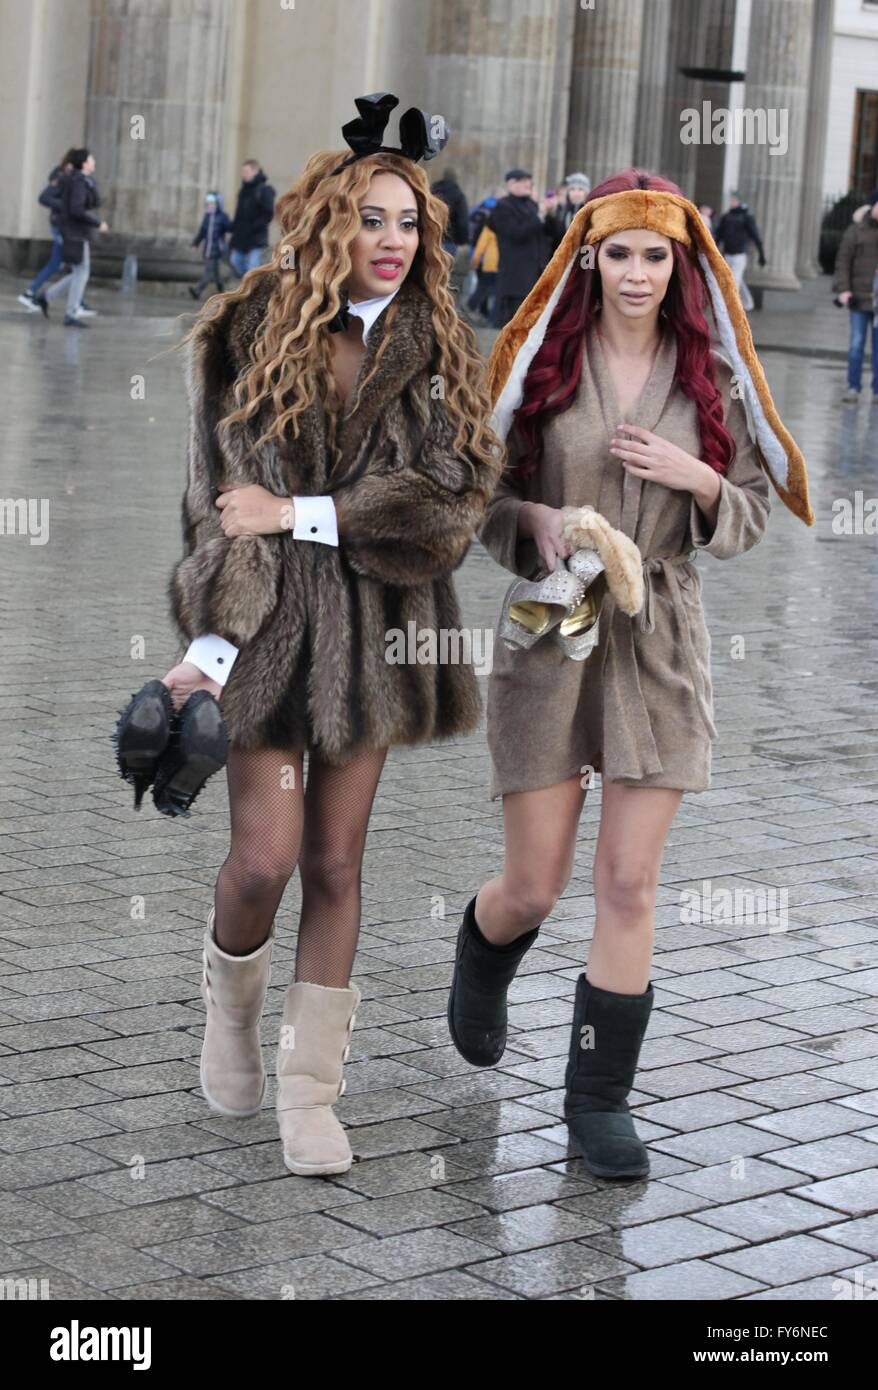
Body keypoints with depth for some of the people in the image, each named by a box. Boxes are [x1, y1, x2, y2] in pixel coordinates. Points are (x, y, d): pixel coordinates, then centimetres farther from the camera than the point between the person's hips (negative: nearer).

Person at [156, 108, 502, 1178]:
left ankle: (310, 1092, 14)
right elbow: (222, 501, -7)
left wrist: (295, 512, -14)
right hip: (268, 620, -2)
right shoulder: (245, 336, -2)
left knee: (336, 861, 5)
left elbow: (451, 492, -9)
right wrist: (214, 643, -18)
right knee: (265, 857, -8)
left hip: (375, 627, 2)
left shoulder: (436, 349, 3)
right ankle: (230, 1009, 25)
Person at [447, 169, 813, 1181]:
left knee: (629, 884, -1)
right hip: (551, 638, -1)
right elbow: (482, 491, 5)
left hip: (661, 643, 1)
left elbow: (751, 516, 9)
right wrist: (537, 521, -15)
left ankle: (599, 1099, 11)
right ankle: (480, 970, 41)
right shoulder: (541, 361, 0)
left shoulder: (711, 377, 5)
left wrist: (698, 479, -11)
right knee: (535, 886, 4)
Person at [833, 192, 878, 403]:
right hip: (861, 297, -1)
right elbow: (843, 260, -1)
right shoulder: (857, 230, 0)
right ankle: (853, 388, 2)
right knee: (857, 343, -2)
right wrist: (843, 289, -10)